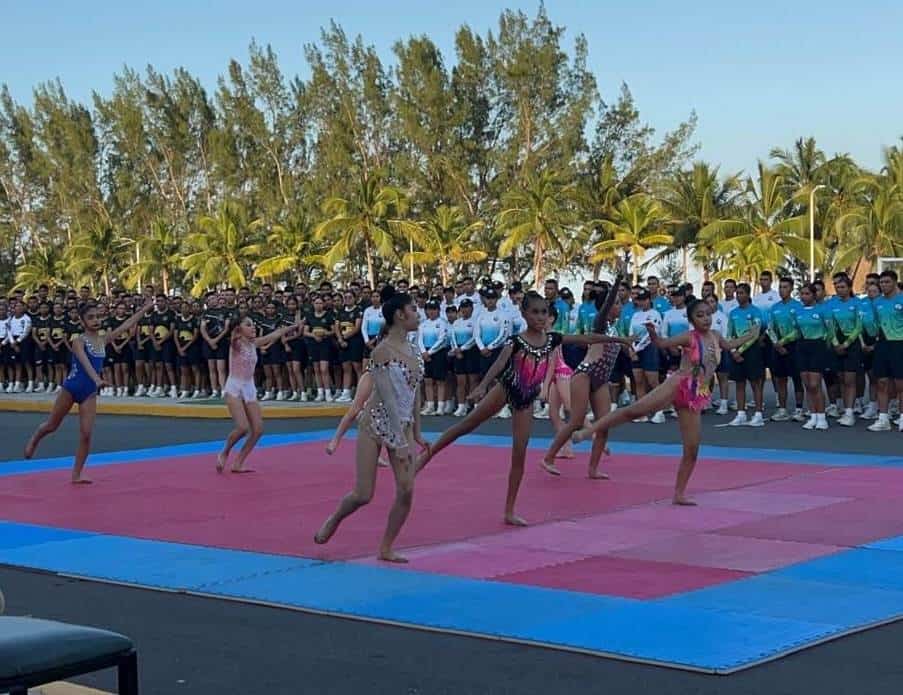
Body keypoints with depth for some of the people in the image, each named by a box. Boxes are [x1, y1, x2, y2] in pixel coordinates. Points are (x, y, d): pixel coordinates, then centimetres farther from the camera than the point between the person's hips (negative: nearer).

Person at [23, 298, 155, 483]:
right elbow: (85, 363, -31)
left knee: (86, 435, -5)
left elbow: (126, 326, 7)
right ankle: (34, 440, 47)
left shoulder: (103, 340, 4)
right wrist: (97, 379, -47)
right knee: (51, 426, 13)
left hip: (90, 392, 4)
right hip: (71, 388, -4)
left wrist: (144, 309, 3)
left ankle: (76, 475, 4)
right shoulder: (79, 341, -13)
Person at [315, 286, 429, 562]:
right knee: (363, 495, -3)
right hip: (376, 424, -6)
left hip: (402, 426, 6)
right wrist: (400, 443, -21)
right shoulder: (382, 351, -17)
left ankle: (386, 549, 7)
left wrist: (416, 433, 14)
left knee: (406, 491, -6)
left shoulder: (413, 350, 5)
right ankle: (333, 520, 28)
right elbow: (389, 400, -20)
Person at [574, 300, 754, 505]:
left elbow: (729, 345, 35)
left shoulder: (715, 336, 13)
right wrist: (652, 333, -36)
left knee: (692, 450, 2)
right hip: (678, 385, -5)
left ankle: (679, 494, 11)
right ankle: (590, 430, -14)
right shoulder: (690, 337, -5)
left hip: (696, 397, 5)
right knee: (634, 410, -20)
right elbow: (662, 344, -16)